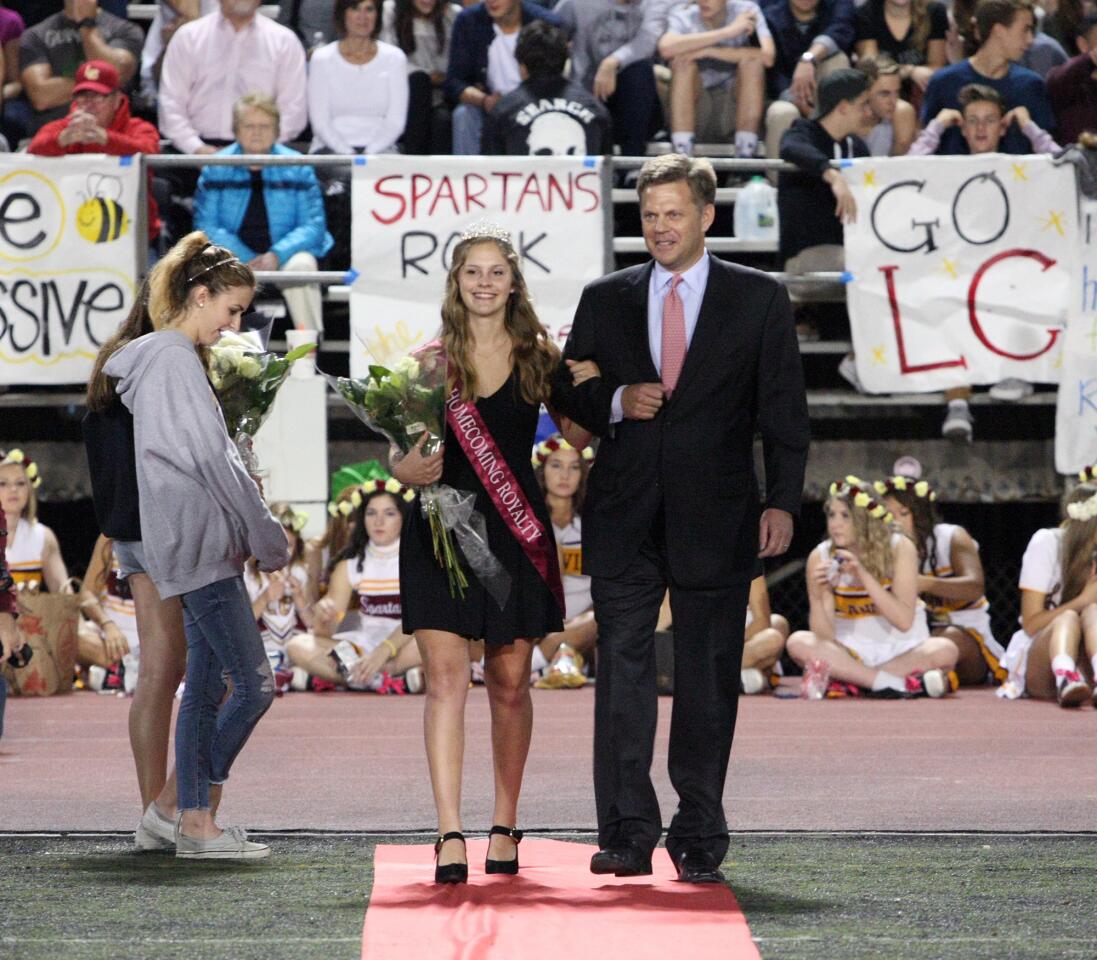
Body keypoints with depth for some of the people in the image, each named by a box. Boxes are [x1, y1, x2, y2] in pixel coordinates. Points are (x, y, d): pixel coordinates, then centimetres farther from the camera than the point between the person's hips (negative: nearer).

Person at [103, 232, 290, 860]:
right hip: (201, 545, -11)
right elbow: (211, 461, -16)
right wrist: (270, 538, -9)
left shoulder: (173, 358, 19)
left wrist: (257, 531, 13)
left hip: (201, 550, 11)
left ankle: (195, 821, 10)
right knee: (254, 684, -11)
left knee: (206, 686, 9)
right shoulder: (175, 360, -12)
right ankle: (194, 816, -7)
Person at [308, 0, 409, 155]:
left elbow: (395, 122, 1)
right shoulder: (322, 59, 4)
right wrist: (347, 153, -16)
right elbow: (319, 122, -2)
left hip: (379, 148, 1)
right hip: (331, 147, -1)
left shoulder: (394, 58, 7)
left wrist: (370, 153, -14)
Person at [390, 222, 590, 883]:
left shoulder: (539, 357, 5)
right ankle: (450, 835, -14)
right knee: (446, 678, -9)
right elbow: (396, 449, 5)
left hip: (514, 531, 1)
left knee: (511, 682, 7)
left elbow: (579, 437, 8)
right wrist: (408, 469, -17)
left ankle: (506, 827, 20)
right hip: (441, 527, -1)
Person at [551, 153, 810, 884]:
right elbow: (568, 393, 15)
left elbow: (784, 411, 3)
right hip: (625, 517, 1)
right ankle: (628, 835, -1)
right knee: (622, 670, -4)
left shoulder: (759, 299, 5)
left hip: (715, 518, -1)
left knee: (709, 679, 2)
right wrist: (616, 402, -7)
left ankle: (699, 842, 9)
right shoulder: (605, 301, 11)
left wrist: (782, 502, -6)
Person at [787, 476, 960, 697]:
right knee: (798, 642, -27)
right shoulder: (821, 557, -6)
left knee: (945, 650, -31)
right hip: (851, 652, 2)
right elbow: (824, 637, -11)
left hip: (902, 651, -2)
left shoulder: (898, 548, -10)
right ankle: (899, 684, -33)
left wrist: (864, 575, -27)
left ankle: (853, 680, -26)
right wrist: (817, 597, -30)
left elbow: (904, 621, -21)